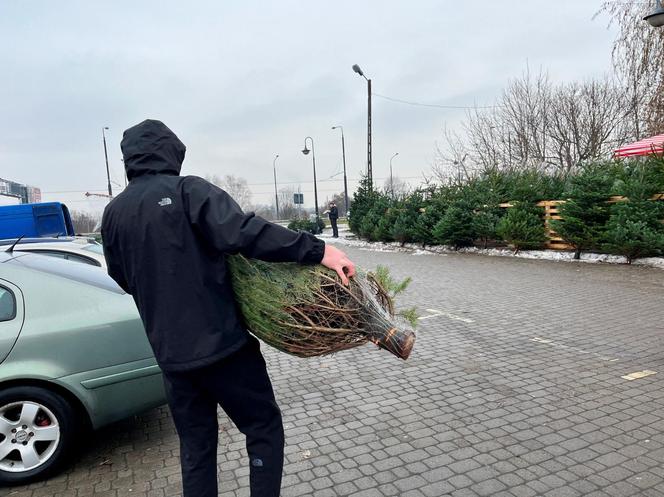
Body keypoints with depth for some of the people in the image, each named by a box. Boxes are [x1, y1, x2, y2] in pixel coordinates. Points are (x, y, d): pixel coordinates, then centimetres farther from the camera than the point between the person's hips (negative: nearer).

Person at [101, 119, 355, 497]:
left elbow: (124, 279, 17)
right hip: (220, 342, -6)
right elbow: (243, 232, -26)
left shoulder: (113, 214, 7)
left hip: (170, 353, 6)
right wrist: (317, 250, -27)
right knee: (264, 428, 11)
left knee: (195, 445, 19)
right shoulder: (187, 190, -10)